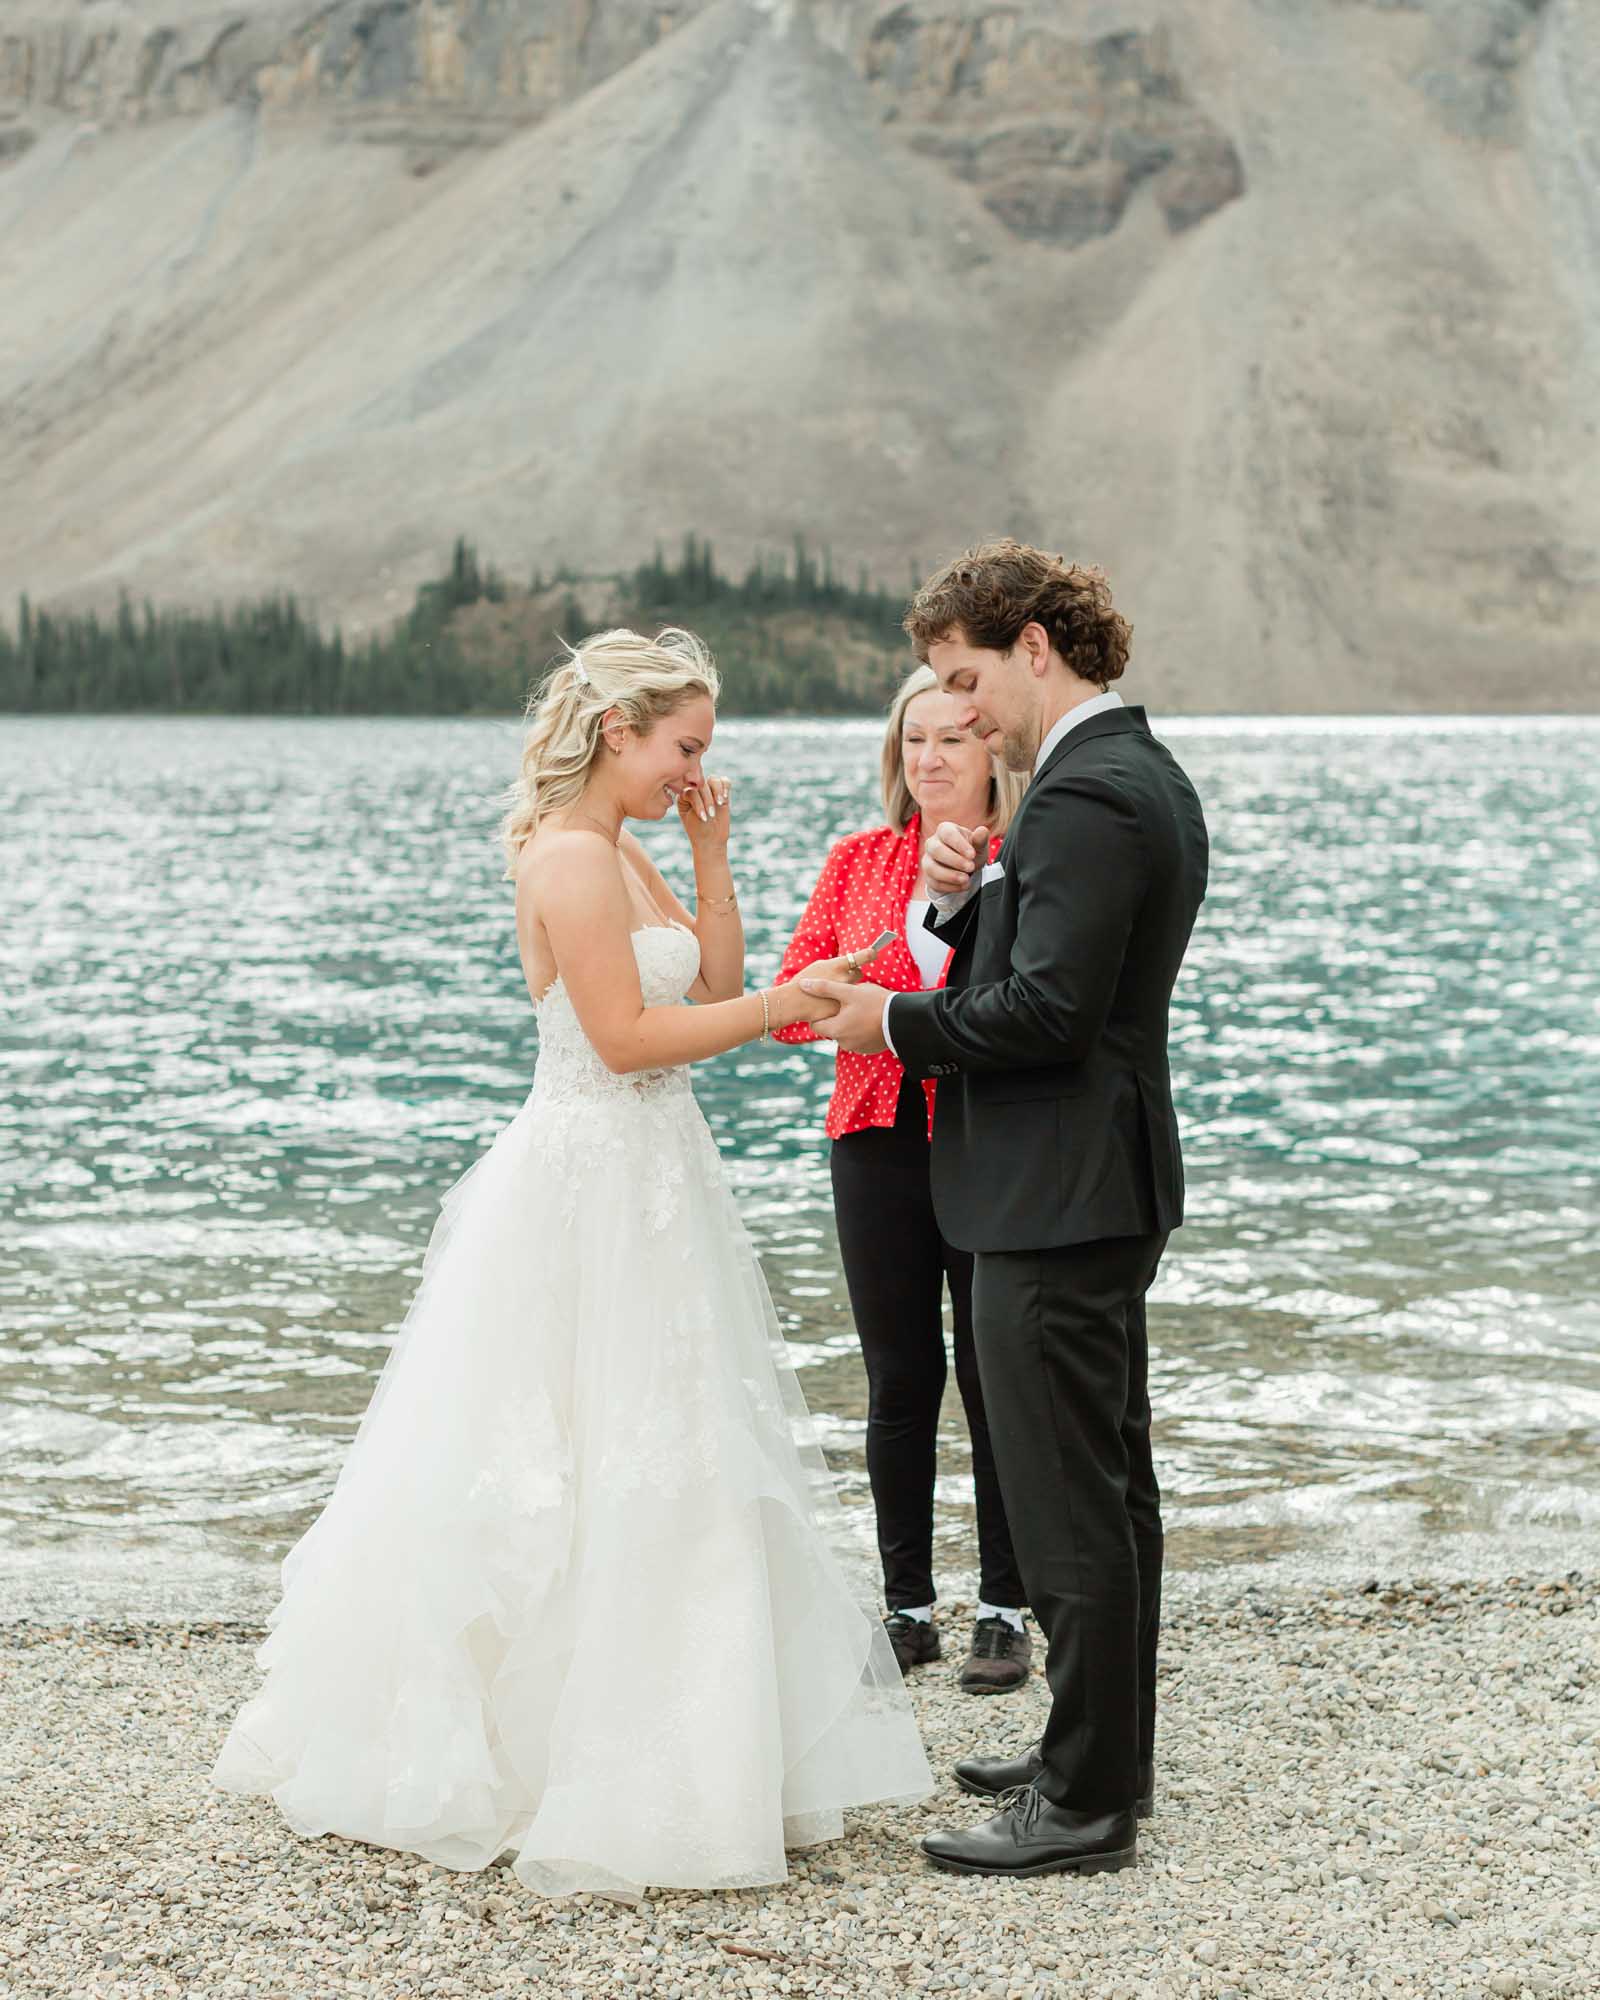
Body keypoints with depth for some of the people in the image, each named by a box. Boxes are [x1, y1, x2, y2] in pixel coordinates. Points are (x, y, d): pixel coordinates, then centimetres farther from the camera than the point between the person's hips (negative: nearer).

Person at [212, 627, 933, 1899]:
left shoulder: (622, 853, 14)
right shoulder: (571, 854, -16)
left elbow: (712, 979, 16)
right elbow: (628, 1035, -21)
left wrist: (711, 852, 9)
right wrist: (782, 1007, -17)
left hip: (645, 1177, 10)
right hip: (593, 1181, -10)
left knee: (655, 1458, 14)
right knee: (611, 1471, -4)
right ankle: (612, 1776, 5)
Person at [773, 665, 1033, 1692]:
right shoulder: (858, 862, 10)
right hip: (881, 1146, 3)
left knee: (995, 1385, 2)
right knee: (898, 1387, 8)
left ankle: (1005, 1611, 13)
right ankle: (908, 1608, 18)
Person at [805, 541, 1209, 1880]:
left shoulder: (1084, 798, -19)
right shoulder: (1143, 774, 14)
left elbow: (1042, 1009, -25)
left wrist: (897, 1022, -11)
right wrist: (973, 892, -1)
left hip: (1056, 1201, -11)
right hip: (1105, 1183, 11)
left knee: (1069, 1505, -4)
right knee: (1110, 1483, 18)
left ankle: (1088, 1802, 3)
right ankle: (1108, 1752, 30)